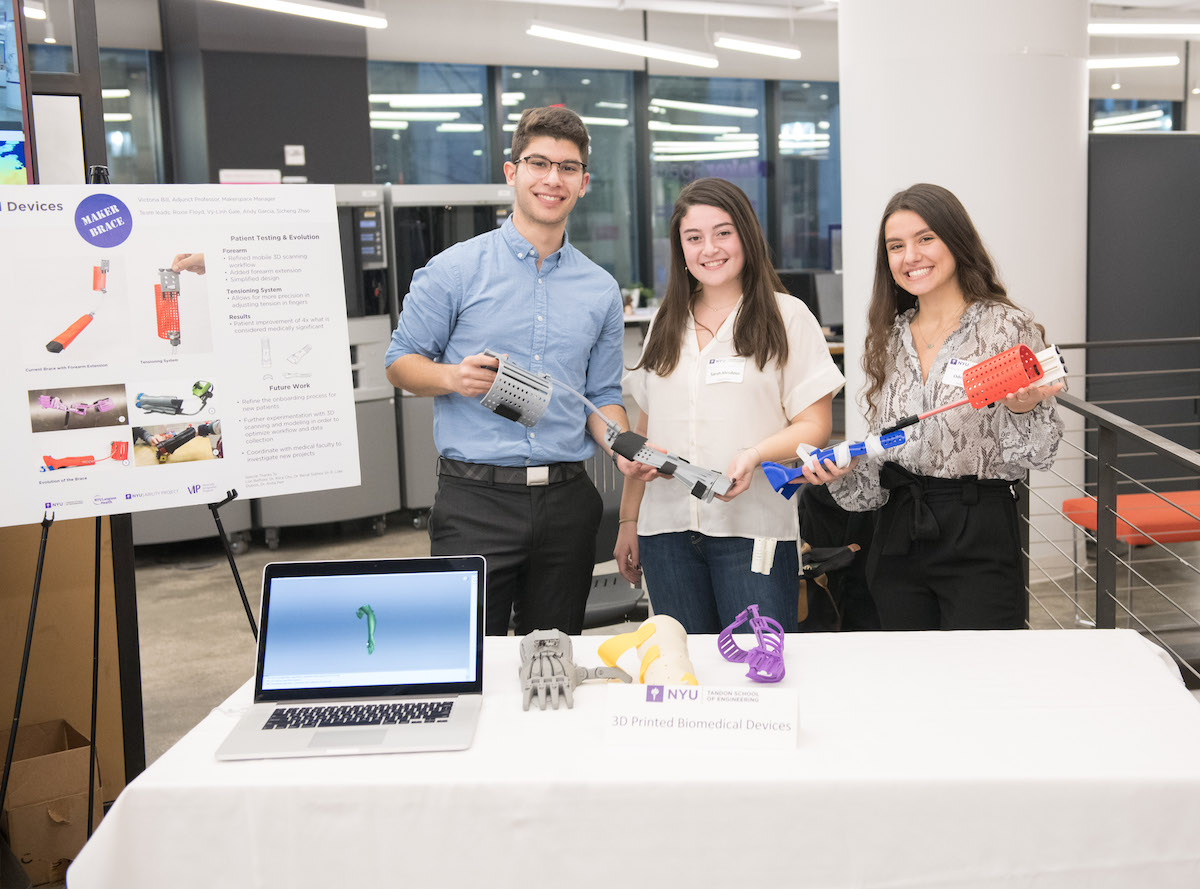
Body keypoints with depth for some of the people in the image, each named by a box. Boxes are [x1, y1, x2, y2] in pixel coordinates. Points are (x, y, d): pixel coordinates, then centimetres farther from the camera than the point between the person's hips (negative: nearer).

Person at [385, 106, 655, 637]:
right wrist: (452, 377, -18)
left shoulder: (601, 289, 10)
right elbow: (401, 362, 2)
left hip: (566, 500, 4)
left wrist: (624, 448, -7)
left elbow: (601, 395, 13)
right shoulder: (455, 270, -2)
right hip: (476, 498, -3)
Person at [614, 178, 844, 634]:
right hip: (667, 529, 4)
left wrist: (754, 455, -21)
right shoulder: (665, 325, 15)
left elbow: (815, 426, -3)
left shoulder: (786, 317, 2)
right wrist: (628, 520, 14)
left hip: (754, 530, -3)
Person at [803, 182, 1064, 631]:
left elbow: (1035, 455, -6)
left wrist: (1023, 409, -25)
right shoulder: (888, 339, 10)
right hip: (898, 536, 5)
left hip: (979, 536, -5)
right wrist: (842, 471, -6)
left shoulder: (1008, 328, -5)